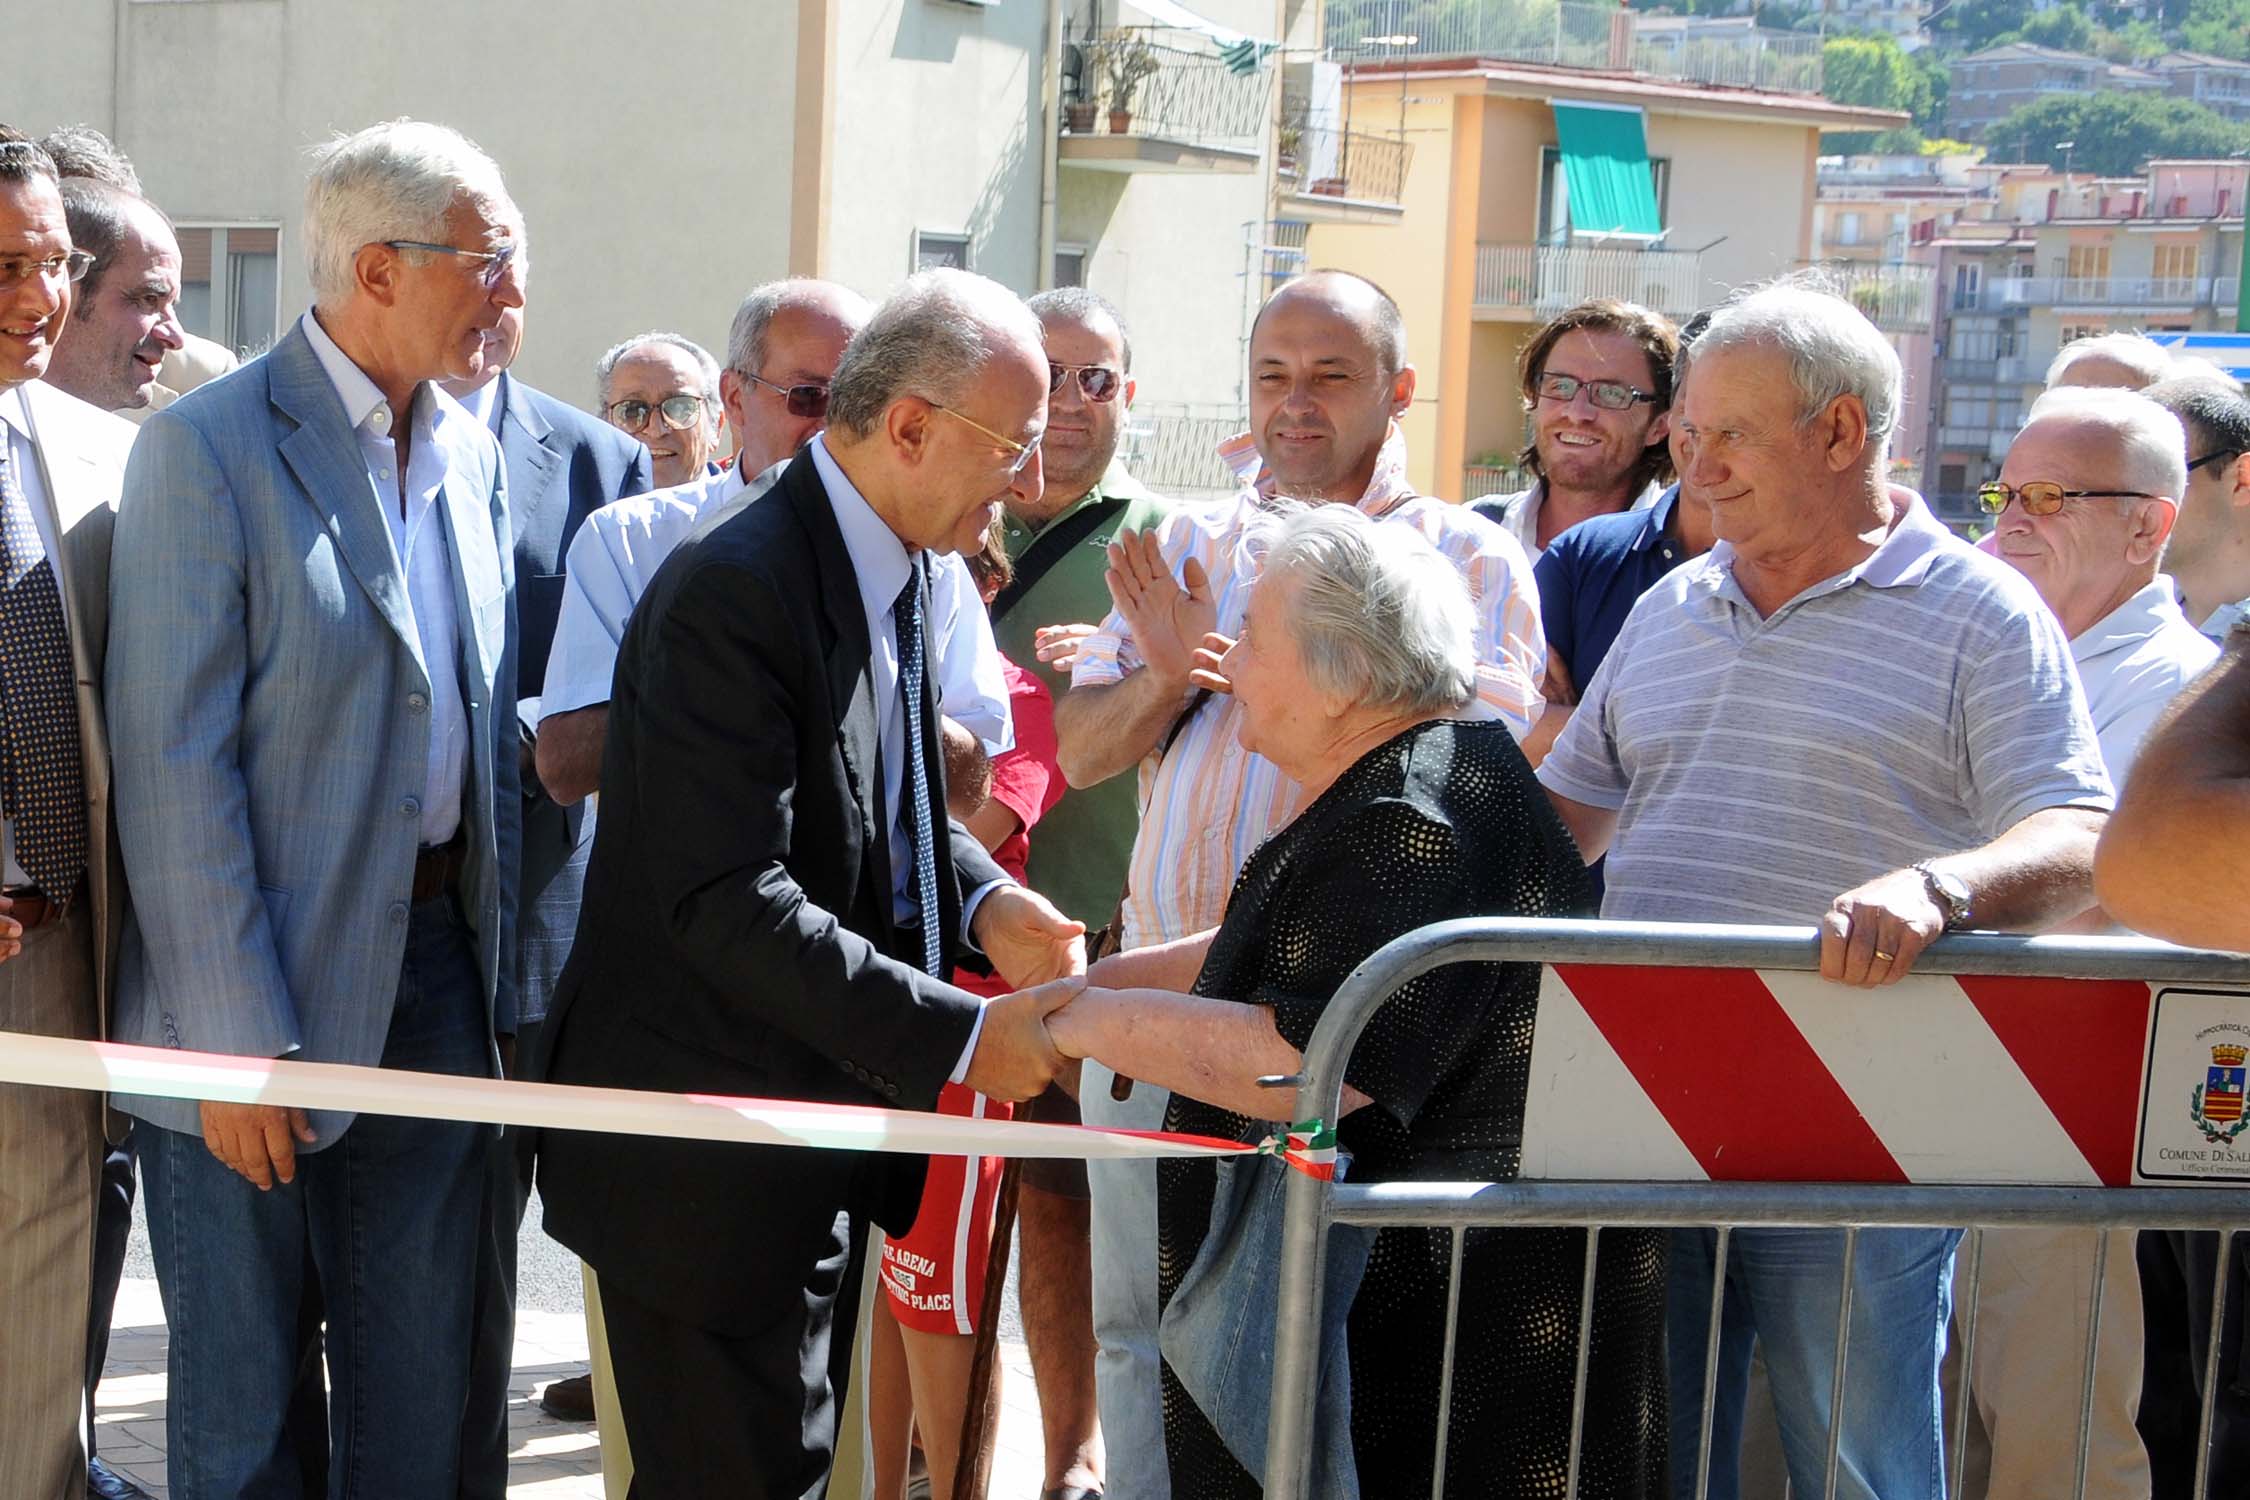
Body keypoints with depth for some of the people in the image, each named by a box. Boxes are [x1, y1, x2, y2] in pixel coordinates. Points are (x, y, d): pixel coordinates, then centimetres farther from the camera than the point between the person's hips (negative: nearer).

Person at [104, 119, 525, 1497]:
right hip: (262, 996, -6)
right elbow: (176, 767, -15)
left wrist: (505, 972, 7)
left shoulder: (474, 456, 9)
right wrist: (244, 1041, -18)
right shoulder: (208, 449, -12)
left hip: (440, 966, 6)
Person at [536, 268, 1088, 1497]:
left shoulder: (897, 570, 7)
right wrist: (959, 1038, -26)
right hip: (713, 1165, -9)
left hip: (827, 1131, 9)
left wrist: (988, 905, -3)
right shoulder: (731, 592, -23)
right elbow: (729, 902, -27)